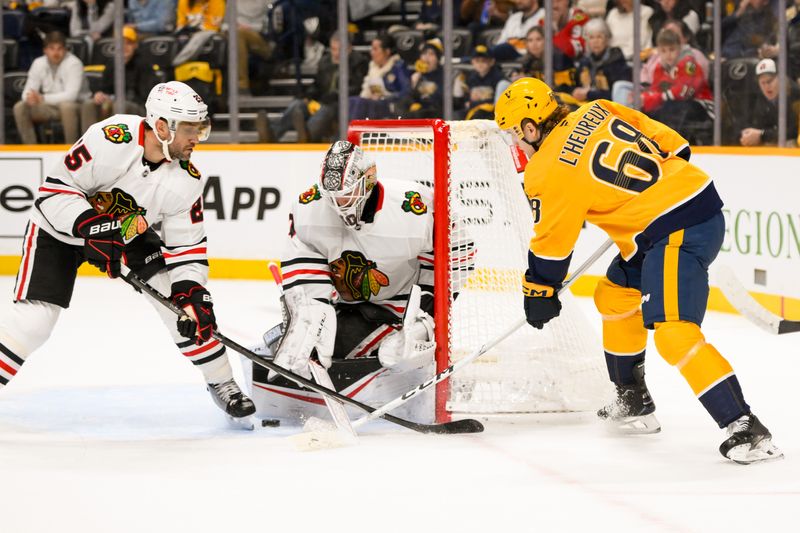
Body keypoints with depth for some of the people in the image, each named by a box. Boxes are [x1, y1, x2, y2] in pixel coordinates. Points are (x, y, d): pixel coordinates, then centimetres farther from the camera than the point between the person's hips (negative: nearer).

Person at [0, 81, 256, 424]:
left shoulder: (186, 181, -16)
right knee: (34, 317, -19)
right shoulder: (111, 140, -33)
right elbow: (55, 190, -28)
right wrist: (93, 227, -38)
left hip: (127, 231, 5)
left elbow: (187, 245, -8)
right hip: (60, 227, -4)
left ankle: (221, 382, 8)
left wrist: (191, 291, -21)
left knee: (184, 294, -8)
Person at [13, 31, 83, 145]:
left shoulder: (74, 63, -16)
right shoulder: (38, 63, -1)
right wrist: (29, 97, -28)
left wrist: (43, 98, -32)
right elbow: (28, 91, -1)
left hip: (68, 108, -4)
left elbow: (71, 95, -24)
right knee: (19, 107, -18)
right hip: (47, 108, 4)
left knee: (67, 105, -38)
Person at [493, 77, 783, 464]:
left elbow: (552, 243, 1)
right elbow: (668, 141, 14)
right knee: (613, 297, 24)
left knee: (675, 333, -19)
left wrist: (539, 293, 16)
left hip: (680, 234, -10)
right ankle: (634, 404, 35)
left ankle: (745, 429, -25)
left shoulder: (550, 171, -10)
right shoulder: (596, 112, 9)